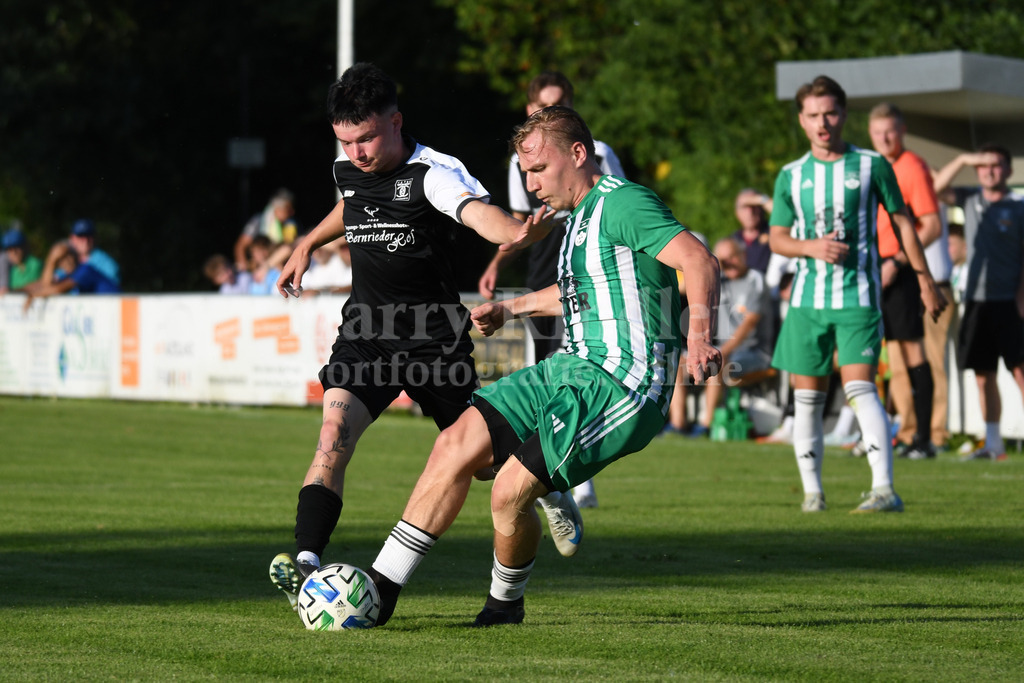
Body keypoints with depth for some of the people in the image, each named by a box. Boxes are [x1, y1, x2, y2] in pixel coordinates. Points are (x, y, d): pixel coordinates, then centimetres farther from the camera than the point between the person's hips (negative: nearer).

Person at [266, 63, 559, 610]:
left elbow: (478, 213, -39)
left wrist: (518, 233, -59)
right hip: (365, 333, 4)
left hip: (434, 337, -4)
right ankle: (306, 561, -29)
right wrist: (308, 244, 33)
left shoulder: (433, 173, -18)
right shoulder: (347, 169, 2)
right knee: (335, 431, -21)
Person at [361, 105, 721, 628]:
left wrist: (700, 339, -38)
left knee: (510, 491, -15)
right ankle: (381, 587, 2)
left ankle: (506, 602, 14)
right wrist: (512, 308, 37)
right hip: (572, 368, 10)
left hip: (622, 383, -10)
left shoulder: (621, 203, -13)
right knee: (456, 444, -1)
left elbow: (700, 262, -24)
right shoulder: (583, 213, 18)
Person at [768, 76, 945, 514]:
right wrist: (812, 247, -11)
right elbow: (777, 238, 10)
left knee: (859, 388, -16)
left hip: (858, 297, -3)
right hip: (807, 298, 4)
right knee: (806, 395, 5)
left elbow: (903, 222, 9)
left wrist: (925, 282, 9)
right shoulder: (791, 175, 8)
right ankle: (812, 490, 16)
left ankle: (884, 489, -22)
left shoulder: (872, 165, 2)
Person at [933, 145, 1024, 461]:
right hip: (976, 300, 5)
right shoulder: (971, 200, 13)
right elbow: (937, 187, 7)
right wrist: (963, 160, -3)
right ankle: (993, 444, 11)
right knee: (983, 375, 6)